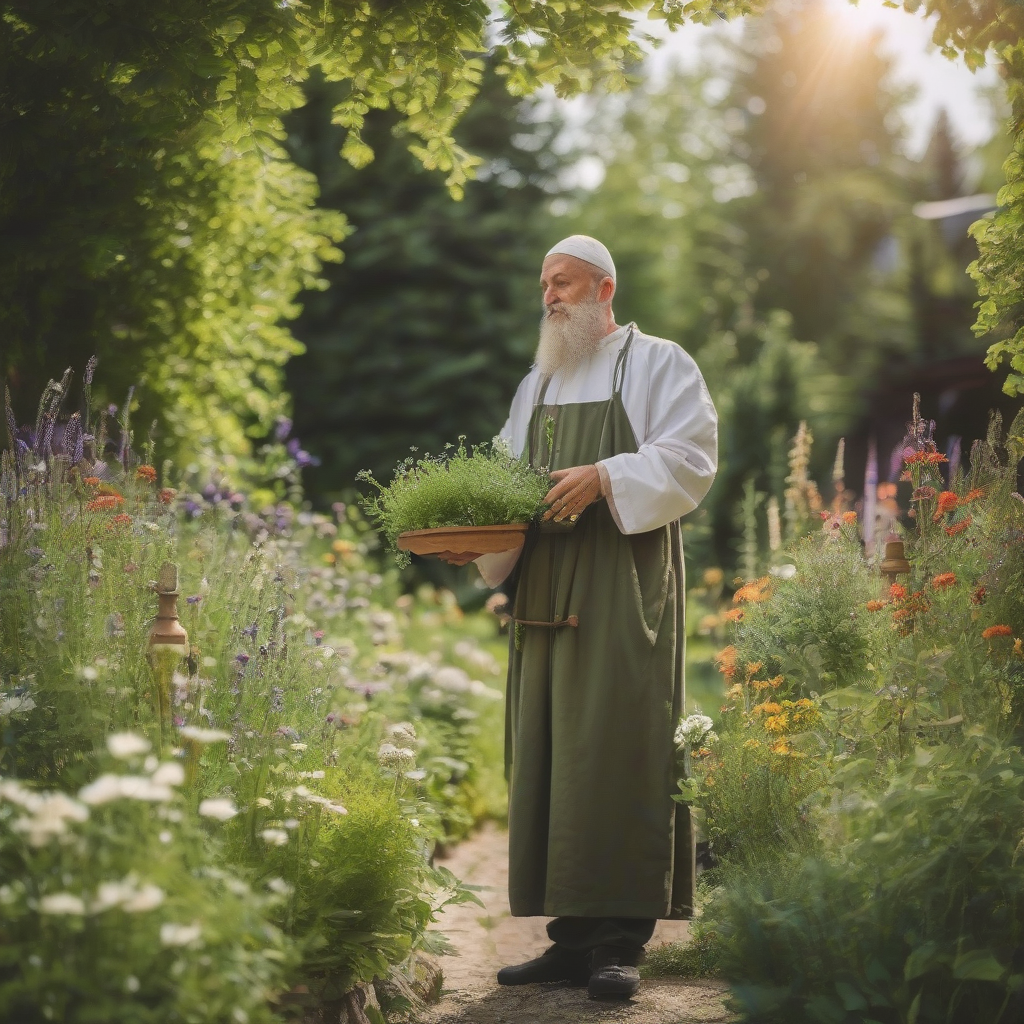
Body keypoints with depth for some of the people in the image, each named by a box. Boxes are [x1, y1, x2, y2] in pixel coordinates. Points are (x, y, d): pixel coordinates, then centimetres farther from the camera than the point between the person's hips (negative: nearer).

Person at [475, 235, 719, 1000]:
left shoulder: (657, 364, 4)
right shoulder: (538, 384, 23)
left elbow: (691, 458, -7)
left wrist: (605, 477, -19)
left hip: (625, 588, -6)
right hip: (547, 590, 6)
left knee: (616, 751, -11)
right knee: (547, 758, 2)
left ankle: (622, 939, -8)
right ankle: (574, 936, 7)